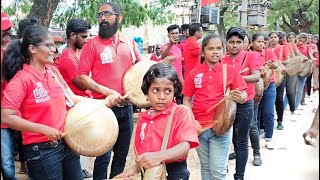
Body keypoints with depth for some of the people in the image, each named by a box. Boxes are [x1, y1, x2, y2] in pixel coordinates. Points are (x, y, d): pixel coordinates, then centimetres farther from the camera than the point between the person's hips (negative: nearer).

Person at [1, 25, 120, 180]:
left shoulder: (53, 71, 5)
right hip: (41, 150, -7)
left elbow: (73, 98, 8)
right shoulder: (21, 79, -16)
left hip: (67, 142, 7)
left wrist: (104, 102, -2)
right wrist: (44, 129, -23)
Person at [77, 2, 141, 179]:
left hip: (126, 107, 5)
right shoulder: (92, 44, -6)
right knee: (103, 156, 3)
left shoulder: (129, 42, 6)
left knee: (122, 154, 17)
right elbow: (81, 77, -10)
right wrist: (106, 91, -20)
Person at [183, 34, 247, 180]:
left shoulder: (231, 70, -2)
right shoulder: (194, 73, 2)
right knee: (205, 167, 17)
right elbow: (186, 100, 6)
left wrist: (241, 98, -24)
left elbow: (243, 95, 0)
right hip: (199, 127, 2)